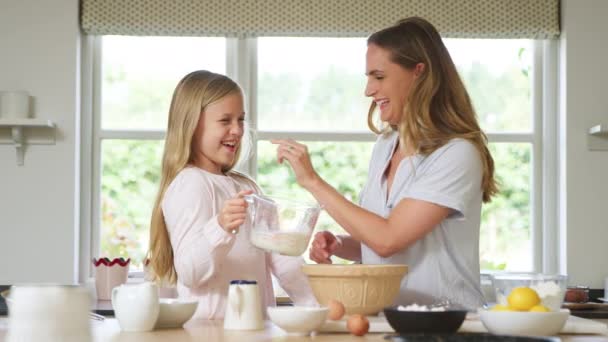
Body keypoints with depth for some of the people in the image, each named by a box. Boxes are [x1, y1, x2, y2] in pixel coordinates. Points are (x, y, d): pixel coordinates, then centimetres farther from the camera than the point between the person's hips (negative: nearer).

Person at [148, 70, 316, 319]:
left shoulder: (246, 187, 18)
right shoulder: (190, 185, -8)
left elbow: (280, 257, 15)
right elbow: (190, 273, -16)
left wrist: (316, 308, 4)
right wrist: (221, 228, -32)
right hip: (210, 328, -6)